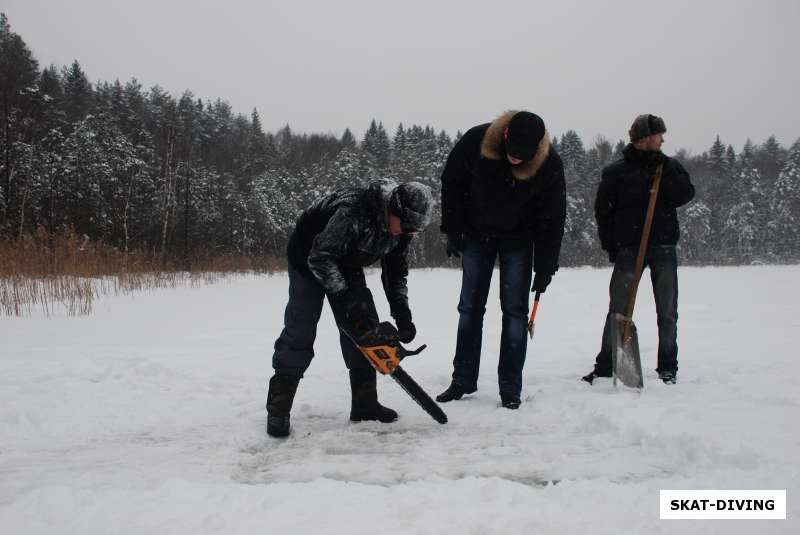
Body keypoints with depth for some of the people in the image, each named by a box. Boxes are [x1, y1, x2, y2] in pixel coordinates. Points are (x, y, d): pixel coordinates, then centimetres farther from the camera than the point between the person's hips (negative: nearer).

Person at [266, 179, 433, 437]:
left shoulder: (400, 227, -15)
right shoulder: (354, 209, -39)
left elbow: (396, 273, -3)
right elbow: (320, 258, -37)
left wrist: (403, 317, -13)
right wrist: (347, 298, -38)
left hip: (347, 263, 7)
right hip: (308, 258, -7)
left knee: (366, 328, 1)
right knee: (300, 331, -12)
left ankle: (365, 404, 9)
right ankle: (278, 410, -7)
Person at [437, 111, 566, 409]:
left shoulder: (549, 164, -25)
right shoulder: (475, 141, -24)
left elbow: (552, 219, -15)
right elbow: (452, 184, -8)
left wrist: (545, 267, -12)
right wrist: (453, 231, -7)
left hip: (518, 240, -1)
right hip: (477, 235, 1)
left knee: (514, 310, -4)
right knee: (469, 307, 4)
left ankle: (510, 387, 4)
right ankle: (463, 381, 14)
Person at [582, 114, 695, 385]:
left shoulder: (670, 166, 10)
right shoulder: (616, 171, 1)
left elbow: (685, 195, -4)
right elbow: (603, 210, 1)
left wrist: (663, 171, -13)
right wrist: (611, 247, -3)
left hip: (663, 247, 2)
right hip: (628, 248, -2)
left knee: (667, 312, 4)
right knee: (618, 310, 0)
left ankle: (668, 368, 16)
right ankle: (604, 366, 9)